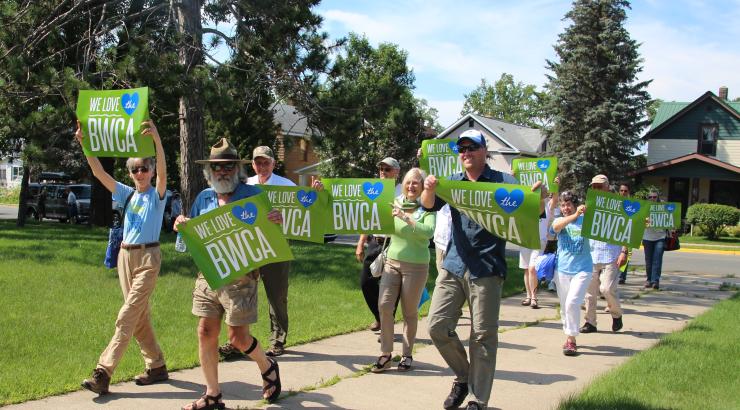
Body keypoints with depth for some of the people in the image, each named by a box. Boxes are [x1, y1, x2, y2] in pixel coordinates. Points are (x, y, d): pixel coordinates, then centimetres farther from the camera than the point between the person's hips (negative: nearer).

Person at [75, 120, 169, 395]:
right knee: (139, 315, 10)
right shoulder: (127, 194, 9)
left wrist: (156, 138, -40)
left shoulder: (157, 194, -4)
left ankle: (103, 373, -15)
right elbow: (99, 173, 0)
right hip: (125, 256, 7)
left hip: (148, 257, -7)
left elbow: (162, 170, -23)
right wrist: (85, 144, -14)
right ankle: (157, 367, 21)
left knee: (128, 315, -11)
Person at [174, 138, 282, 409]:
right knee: (206, 333, 5)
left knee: (238, 337, -2)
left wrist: (277, 222, -25)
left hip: (240, 278, -5)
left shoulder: (252, 194, -4)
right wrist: (181, 226, -4)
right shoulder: (203, 198, 9)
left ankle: (268, 367, 29)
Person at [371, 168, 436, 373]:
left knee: (410, 311, 4)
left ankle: (407, 355, 17)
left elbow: (428, 232, -21)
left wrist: (406, 218, -28)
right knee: (384, 306, -4)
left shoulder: (427, 209, -5)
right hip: (392, 262, 3)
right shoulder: (395, 204, 6)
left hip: (416, 266, -3)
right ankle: (385, 354, 6)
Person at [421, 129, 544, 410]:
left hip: (487, 270, -3)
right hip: (453, 266, 4)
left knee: (483, 336, 0)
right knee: (438, 327, 1)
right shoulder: (452, 182, 11)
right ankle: (463, 377, 25)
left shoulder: (503, 182, 0)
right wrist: (429, 189, -27)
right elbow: (429, 205, -3)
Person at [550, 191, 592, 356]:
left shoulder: (584, 220, 1)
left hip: (582, 269, -3)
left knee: (572, 303, -16)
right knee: (564, 306, 12)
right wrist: (575, 215, -35)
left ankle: (571, 339, -7)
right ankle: (570, 337, 28)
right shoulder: (559, 221, 3)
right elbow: (556, 227, -21)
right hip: (562, 270, 3)